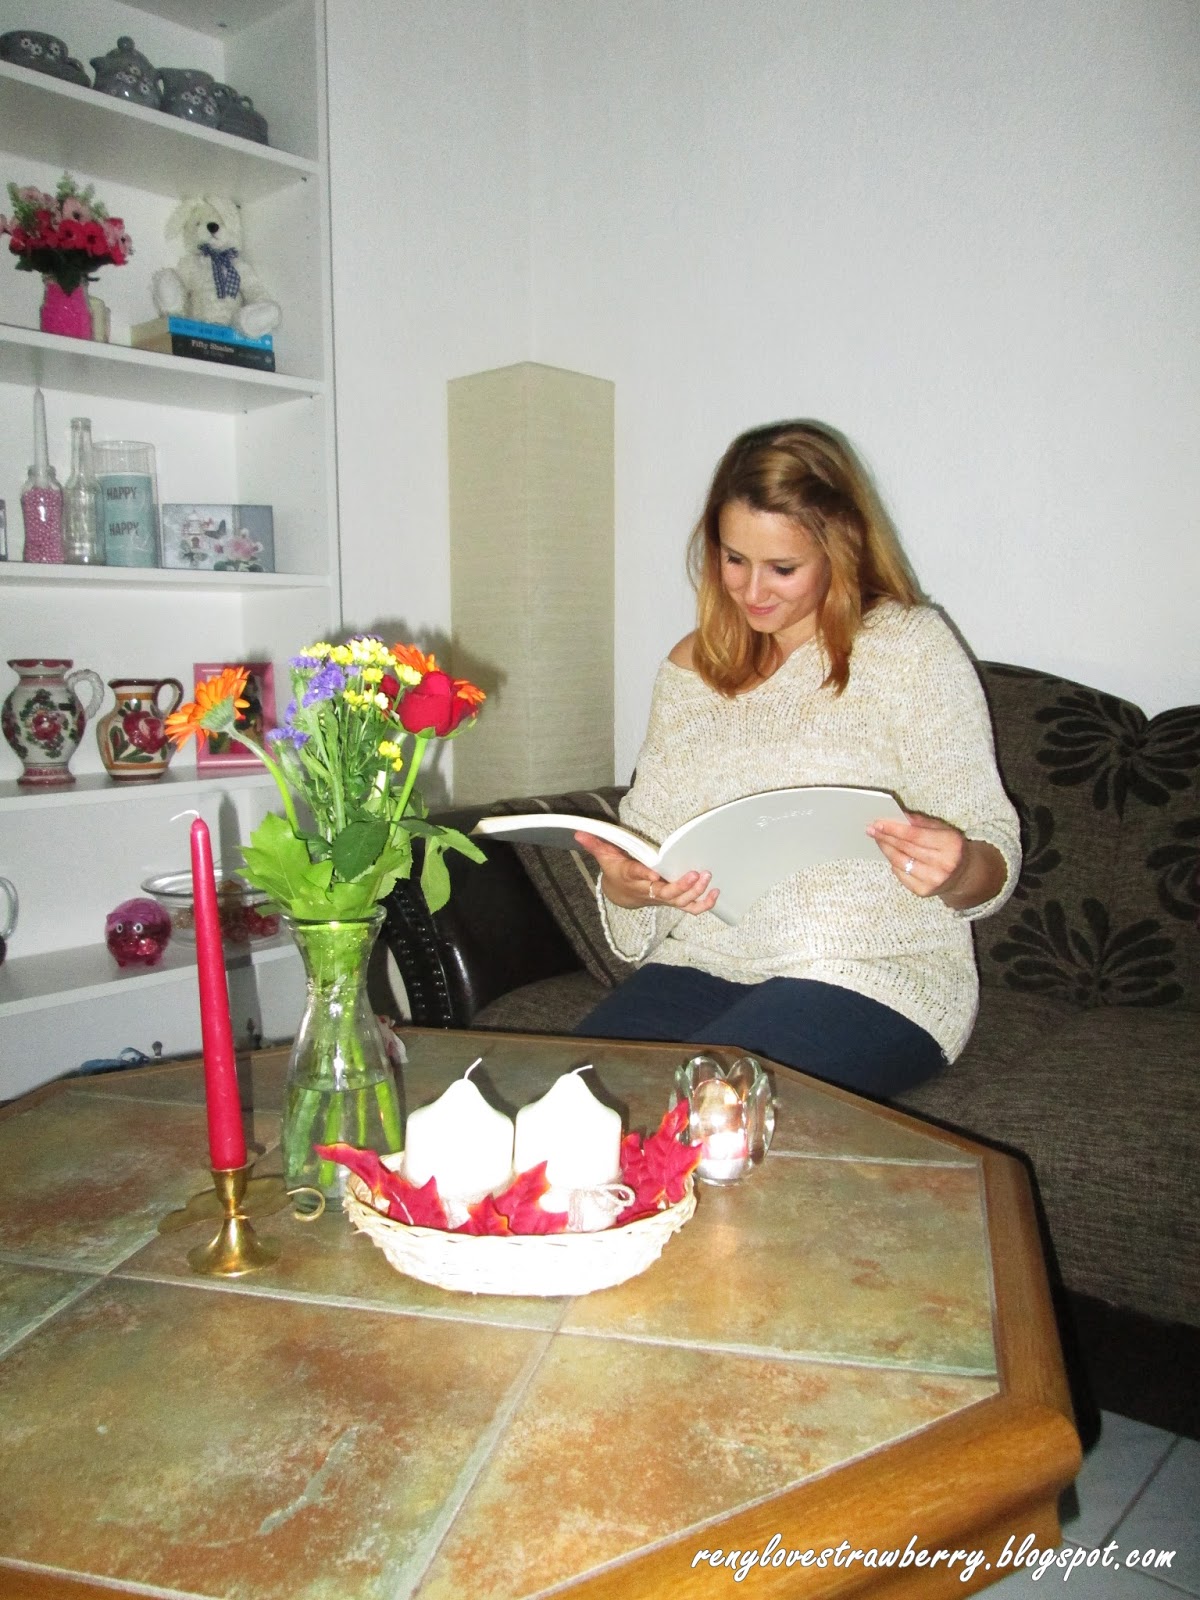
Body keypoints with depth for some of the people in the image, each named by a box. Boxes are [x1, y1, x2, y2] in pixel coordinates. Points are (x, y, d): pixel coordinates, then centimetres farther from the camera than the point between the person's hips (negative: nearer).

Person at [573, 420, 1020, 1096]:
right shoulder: (692, 666, 12)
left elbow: (994, 856, -4)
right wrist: (625, 886, -14)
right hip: (703, 962, 4)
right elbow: (649, 834, 10)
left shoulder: (913, 647, -2)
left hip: (871, 978, -4)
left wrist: (956, 870, -28)